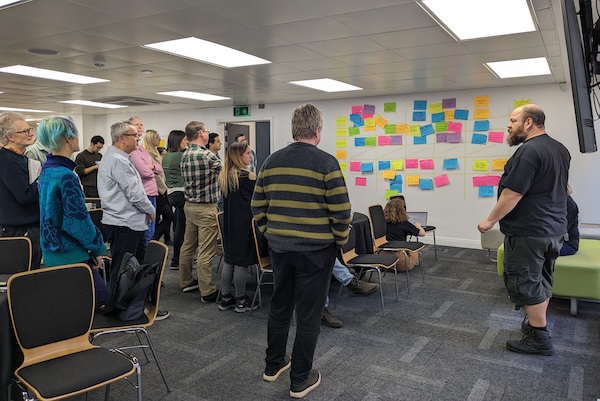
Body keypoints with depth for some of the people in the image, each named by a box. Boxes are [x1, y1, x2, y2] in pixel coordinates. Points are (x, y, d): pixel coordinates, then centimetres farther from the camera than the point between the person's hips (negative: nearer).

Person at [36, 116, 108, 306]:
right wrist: (97, 248, -7)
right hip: (71, 255, -10)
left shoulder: (46, 170, 8)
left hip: (53, 252, 10)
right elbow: (79, 221, -21)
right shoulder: (66, 176, -22)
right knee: (100, 296, -2)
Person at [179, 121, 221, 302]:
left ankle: (186, 281, 29)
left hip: (190, 205, 9)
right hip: (206, 208, -9)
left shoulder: (185, 155, 8)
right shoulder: (207, 155, -18)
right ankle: (207, 292, 1)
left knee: (188, 245, 16)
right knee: (206, 251, -4)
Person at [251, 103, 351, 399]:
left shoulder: (271, 161, 2)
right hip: (315, 250, -5)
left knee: (279, 306, 19)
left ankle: (273, 365, 34)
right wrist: (340, 241, 2)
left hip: (279, 247, 5)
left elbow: (257, 206, 6)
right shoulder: (326, 163, -13)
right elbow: (341, 211, -14)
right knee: (308, 314, 6)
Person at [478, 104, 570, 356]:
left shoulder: (529, 151, -22)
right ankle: (537, 324, 32)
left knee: (523, 283, 1)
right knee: (541, 280, 19)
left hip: (528, 231, -10)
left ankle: (539, 338, 8)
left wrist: (491, 220, -14)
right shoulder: (560, 149, 10)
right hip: (554, 228, 10)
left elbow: (512, 194, -24)